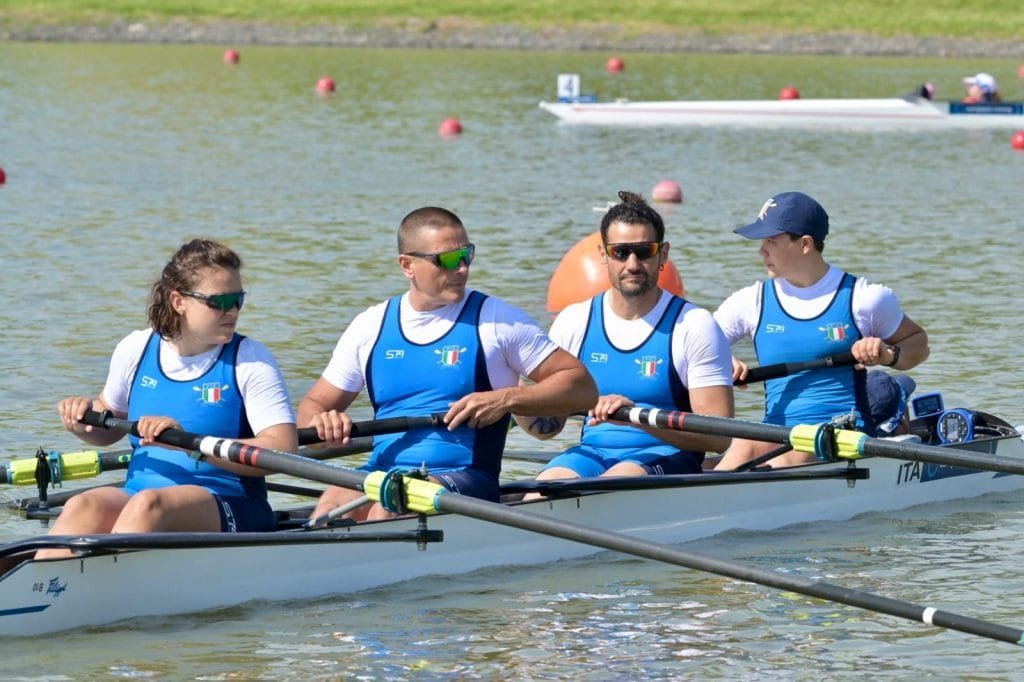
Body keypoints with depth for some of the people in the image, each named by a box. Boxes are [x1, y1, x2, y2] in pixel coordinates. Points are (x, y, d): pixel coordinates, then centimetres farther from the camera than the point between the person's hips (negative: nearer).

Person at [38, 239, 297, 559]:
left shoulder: (250, 360, 1)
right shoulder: (136, 350, 12)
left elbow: (284, 450, -11)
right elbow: (109, 427, 28)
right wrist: (84, 419, 3)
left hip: (230, 511, -4)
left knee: (147, 505, -35)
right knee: (83, 506, -29)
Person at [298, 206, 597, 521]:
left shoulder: (496, 321, 6)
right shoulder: (371, 326, 15)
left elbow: (582, 388, 6)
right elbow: (314, 404, 22)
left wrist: (506, 400, -9)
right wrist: (322, 424, -3)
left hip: (464, 479, -3)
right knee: (332, 504, -33)